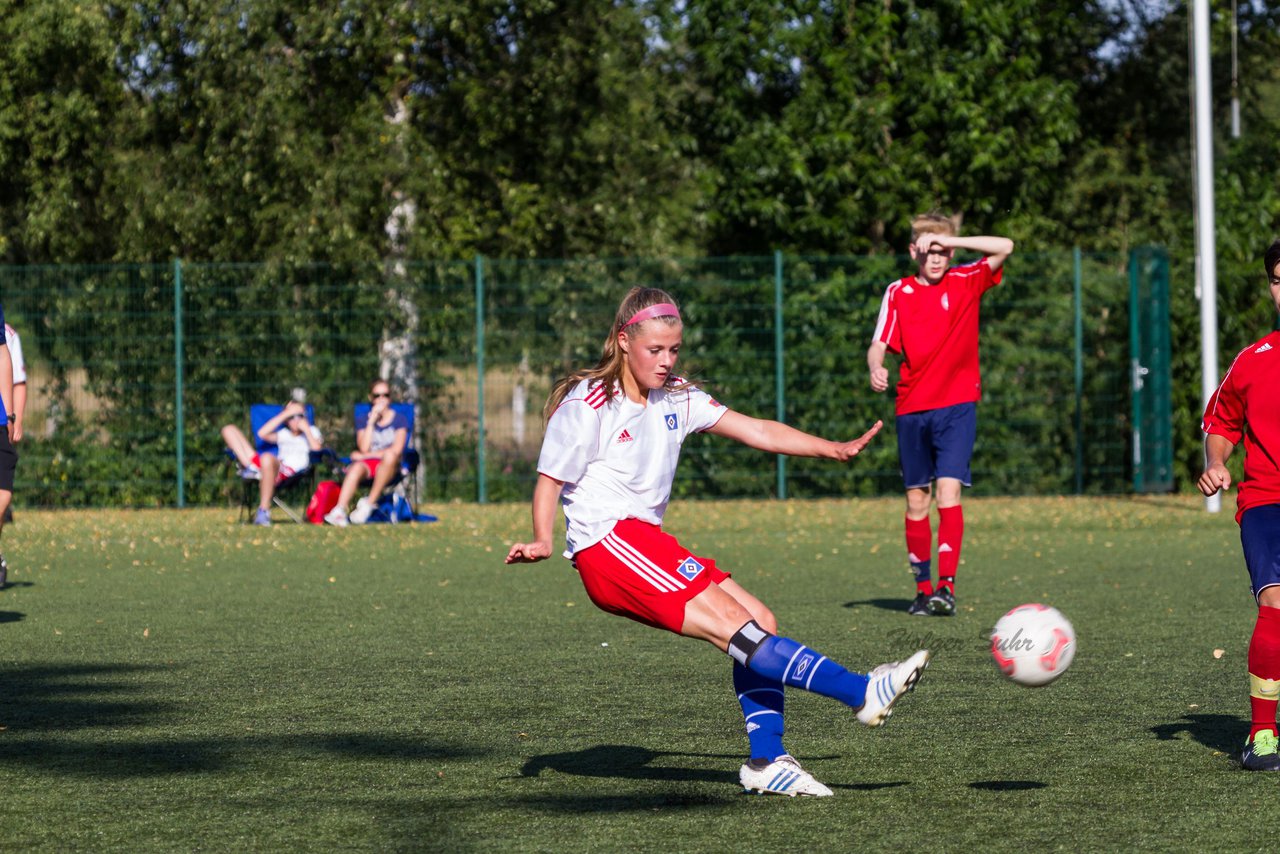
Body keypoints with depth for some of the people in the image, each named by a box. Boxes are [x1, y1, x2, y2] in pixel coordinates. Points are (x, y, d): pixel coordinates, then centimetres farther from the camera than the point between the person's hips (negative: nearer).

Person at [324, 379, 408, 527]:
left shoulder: (399, 419, 9)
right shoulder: (364, 421, 15)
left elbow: (396, 450, -5)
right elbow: (364, 448, -1)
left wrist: (366, 455, -5)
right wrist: (372, 421, -3)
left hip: (388, 467, -2)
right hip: (367, 465, 2)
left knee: (390, 456, -39)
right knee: (356, 468, -36)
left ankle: (370, 503, -33)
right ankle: (339, 511, -54)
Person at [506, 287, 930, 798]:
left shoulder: (676, 401, 14)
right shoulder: (587, 406, -6)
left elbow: (756, 431, 10)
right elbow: (550, 481, -6)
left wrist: (833, 450, 0)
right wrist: (541, 542, -25)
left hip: (647, 545, 8)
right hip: (607, 546, -8)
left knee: (760, 621, -4)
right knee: (731, 623, -20)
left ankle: (767, 762, -2)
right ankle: (860, 692, -28)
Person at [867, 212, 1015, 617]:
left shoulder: (966, 282, 2)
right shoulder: (898, 293, 4)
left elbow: (1004, 247, -10)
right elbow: (879, 344, -1)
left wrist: (951, 239, -15)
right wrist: (876, 368, -23)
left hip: (957, 406, -2)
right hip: (912, 409, 2)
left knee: (948, 493, -14)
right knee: (916, 500, 6)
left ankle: (947, 587, -19)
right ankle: (923, 588, 15)